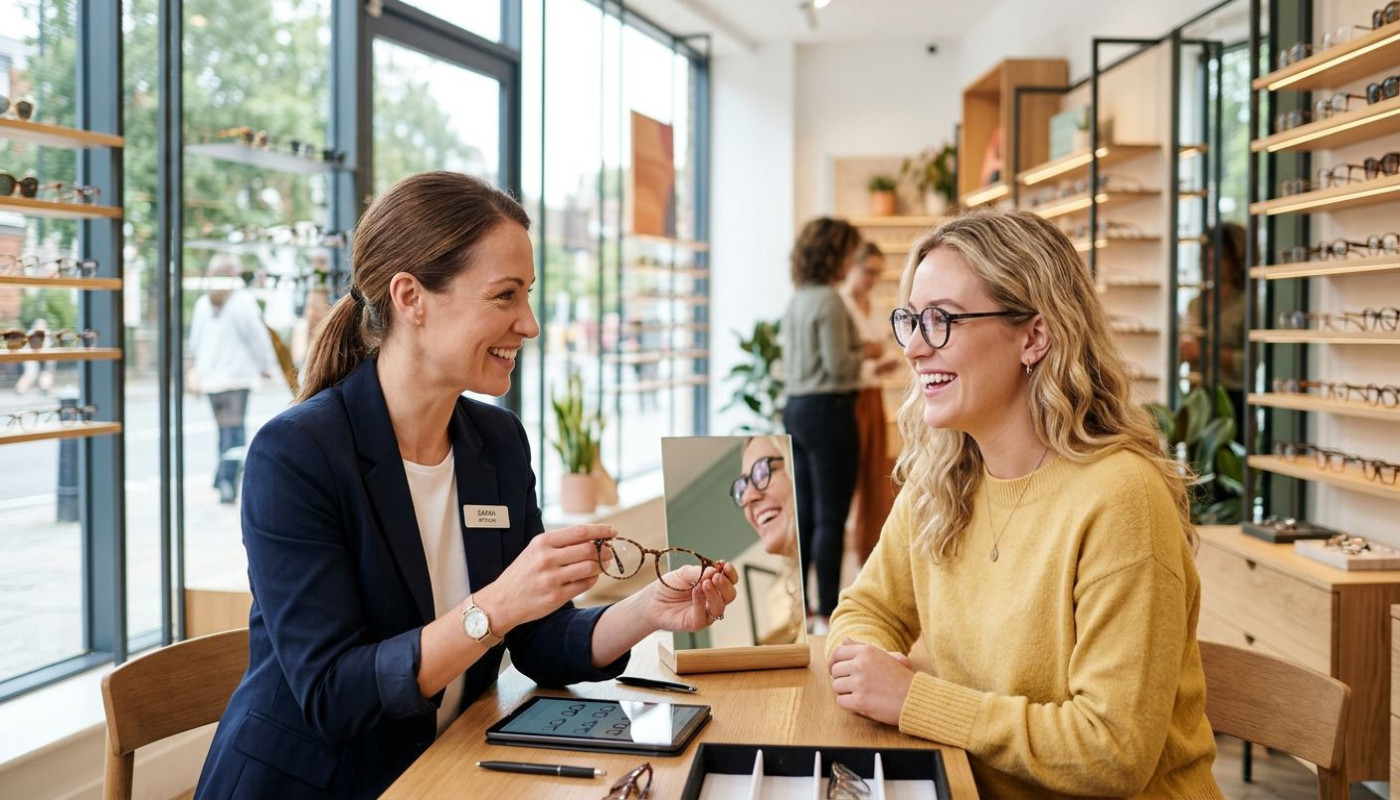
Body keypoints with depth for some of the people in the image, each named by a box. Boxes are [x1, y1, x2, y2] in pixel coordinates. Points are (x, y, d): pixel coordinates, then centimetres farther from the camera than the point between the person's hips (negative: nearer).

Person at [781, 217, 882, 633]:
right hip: (828, 410, -9)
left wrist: (858, 353, 19)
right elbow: (838, 365, -18)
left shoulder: (796, 300, 13)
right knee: (831, 517, -3)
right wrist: (866, 352, 1)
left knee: (804, 515, 13)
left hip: (795, 408, 9)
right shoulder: (829, 300, -14)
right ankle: (827, 614, 2)